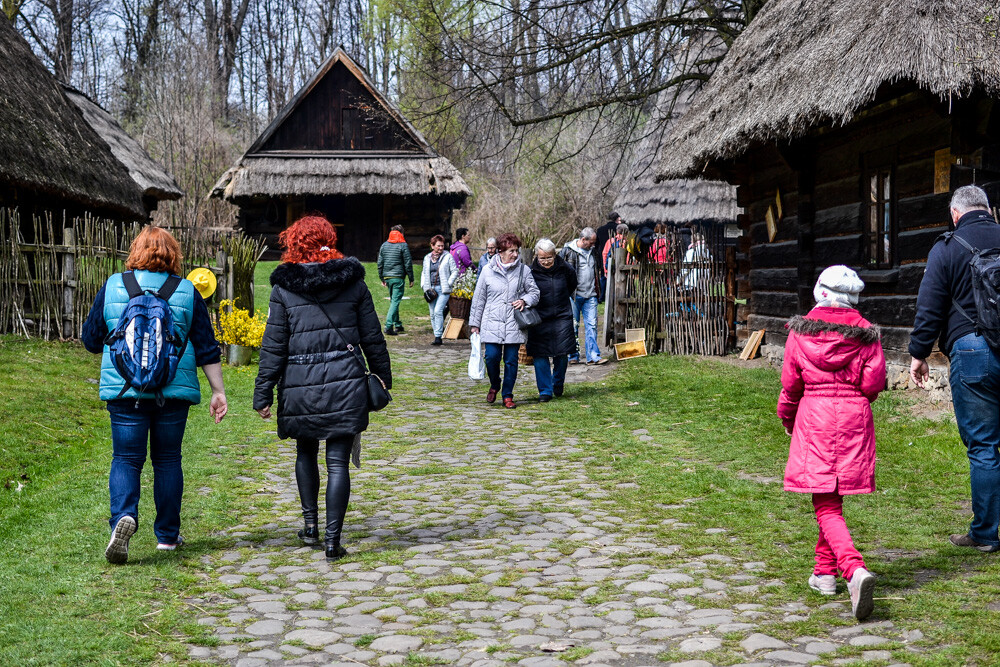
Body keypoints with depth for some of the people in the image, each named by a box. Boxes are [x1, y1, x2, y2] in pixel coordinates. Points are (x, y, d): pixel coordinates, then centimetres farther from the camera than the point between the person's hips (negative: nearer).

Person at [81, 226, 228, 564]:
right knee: (167, 459, 12)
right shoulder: (187, 292, 2)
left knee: (126, 458, 4)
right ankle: (167, 535, 19)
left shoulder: (113, 287, 2)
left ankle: (123, 517, -21)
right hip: (174, 390, 1)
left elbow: (90, 339, 9)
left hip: (124, 389, 0)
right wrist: (218, 391, 7)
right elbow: (207, 349, 2)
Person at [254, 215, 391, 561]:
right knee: (338, 462, 1)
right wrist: (383, 377, 19)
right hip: (345, 381, 0)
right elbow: (372, 338, 8)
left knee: (306, 453, 22)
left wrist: (263, 394, 3)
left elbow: (273, 346, -2)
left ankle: (310, 525, 23)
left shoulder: (283, 287, -1)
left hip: (300, 384, 0)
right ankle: (332, 540, -1)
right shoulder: (352, 281, 3)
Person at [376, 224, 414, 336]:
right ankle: (388, 326, -16)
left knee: (393, 300, 16)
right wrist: (411, 279, 0)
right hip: (398, 277, -6)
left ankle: (398, 325, 20)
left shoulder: (384, 245, 10)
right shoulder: (403, 245, -5)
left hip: (387, 277, 6)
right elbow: (408, 264, -7)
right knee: (395, 301, -6)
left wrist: (382, 278, 19)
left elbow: (380, 263, 12)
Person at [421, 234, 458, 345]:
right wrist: (424, 286, 9)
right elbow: (424, 273, 22)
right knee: (433, 314, 6)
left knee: (438, 311, -17)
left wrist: (448, 284, -8)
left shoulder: (448, 256, 0)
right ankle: (438, 334, 15)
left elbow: (455, 271, 1)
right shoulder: (427, 258, 14)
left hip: (443, 289, -5)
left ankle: (438, 337, -14)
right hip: (431, 289, 5)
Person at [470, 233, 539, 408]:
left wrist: (524, 300, -10)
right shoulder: (488, 270, 3)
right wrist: (474, 323, 9)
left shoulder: (523, 270, 3)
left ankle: (507, 395, 16)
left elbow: (535, 292, 12)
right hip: (492, 323, 0)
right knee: (492, 357, -8)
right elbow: (479, 298, 8)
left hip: (514, 325, 1)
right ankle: (494, 385, 21)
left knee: (511, 360, 3)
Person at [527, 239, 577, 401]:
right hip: (539, 319, -1)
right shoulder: (531, 272, -9)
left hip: (562, 317, 1)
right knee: (540, 355, -4)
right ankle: (545, 390, 5)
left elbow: (572, 286, 17)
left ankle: (558, 383, 29)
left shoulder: (565, 269, -3)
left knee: (562, 354, 3)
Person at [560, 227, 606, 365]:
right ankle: (573, 356, 11)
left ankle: (593, 356, -1)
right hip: (574, 295, -5)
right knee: (573, 326, 3)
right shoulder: (568, 251, -5)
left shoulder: (592, 251, 13)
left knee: (592, 325, -1)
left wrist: (597, 288, 19)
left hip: (590, 296, 5)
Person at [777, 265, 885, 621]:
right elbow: (874, 383, -2)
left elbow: (790, 383, 5)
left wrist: (787, 417, 22)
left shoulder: (801, 332, -1)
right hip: (855, 417, 2)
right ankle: (825, 569, 27)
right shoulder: (865, 333, 0)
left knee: (826, 506, -4)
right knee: (835, 498, 18)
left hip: (814, 415, -2)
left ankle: (855, 569, -25)